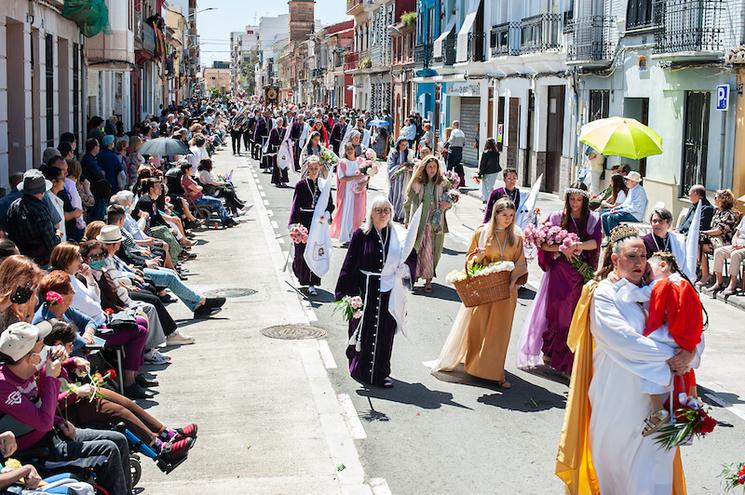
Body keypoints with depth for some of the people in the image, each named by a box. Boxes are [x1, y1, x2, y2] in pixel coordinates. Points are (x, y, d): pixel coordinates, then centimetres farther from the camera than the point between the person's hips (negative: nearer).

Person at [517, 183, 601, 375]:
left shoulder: (593, 219, 3)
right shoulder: (557, 217, 1)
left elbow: (596, 242, -11)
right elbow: (543, 243, -3)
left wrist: (579, 245, -29)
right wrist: (561, 248, -19)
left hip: (582, 273, 0)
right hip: (559, 271, 0)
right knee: (555, 310, 0)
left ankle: (569, 361, 10)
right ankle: (548, 351, 16)